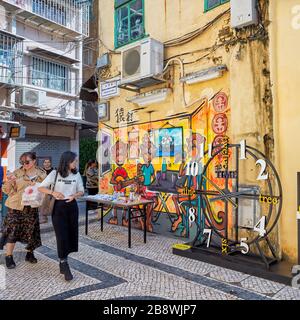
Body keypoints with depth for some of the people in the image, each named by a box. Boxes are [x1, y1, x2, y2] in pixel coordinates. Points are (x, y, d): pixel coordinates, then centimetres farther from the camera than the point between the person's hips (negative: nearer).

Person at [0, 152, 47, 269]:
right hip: (16, 206, -1)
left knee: (31, 231, 10)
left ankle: (29, 254, 29)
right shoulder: (17, 173, -4)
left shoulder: (41, 174, -1)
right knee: (12, 231, -1)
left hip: (31, 207, 2)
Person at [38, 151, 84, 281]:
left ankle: (62, 260, 32)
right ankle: (65, 265, 6)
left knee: (71, 234, 9)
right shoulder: (55, 173, -8)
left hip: (72, 206, 4)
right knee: (62, 235, -5)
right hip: (59, 207, -3)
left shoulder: (77, 174, 2)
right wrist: (53, 192, -24)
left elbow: (81, 191, 7)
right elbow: (41, 188, -6)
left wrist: (75, 195, -15)